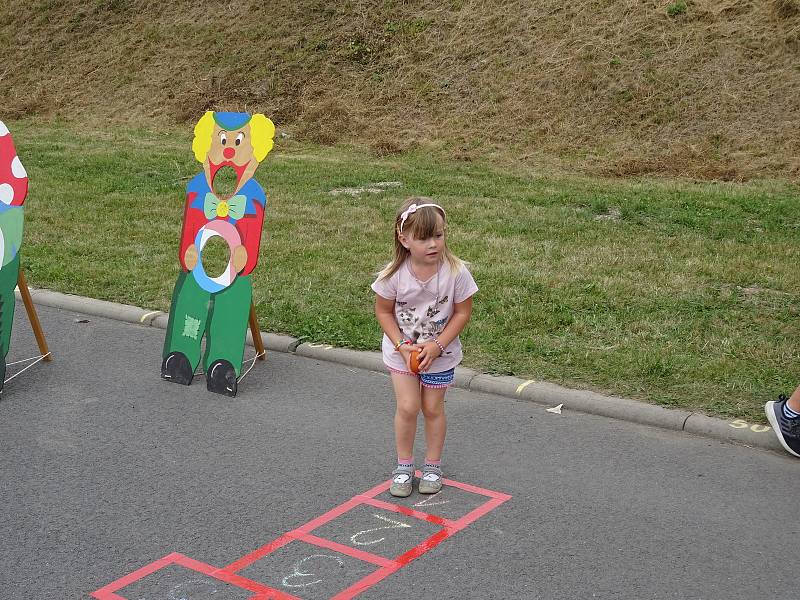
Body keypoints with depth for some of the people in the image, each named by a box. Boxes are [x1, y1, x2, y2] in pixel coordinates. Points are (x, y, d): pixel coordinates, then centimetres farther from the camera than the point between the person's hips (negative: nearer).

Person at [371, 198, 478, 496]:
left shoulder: (456, 272, -22)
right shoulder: (394, 274, -21)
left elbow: (462, 313, -12)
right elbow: (383, 311, -7)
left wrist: (437, 345, -19)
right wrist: (402, 345, -16)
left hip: (440, 353, 0)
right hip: (401, 351, 0)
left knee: (433, 407, 10)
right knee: (407, 407, -4)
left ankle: (432, 465, 28)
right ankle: (404, 465, 16)